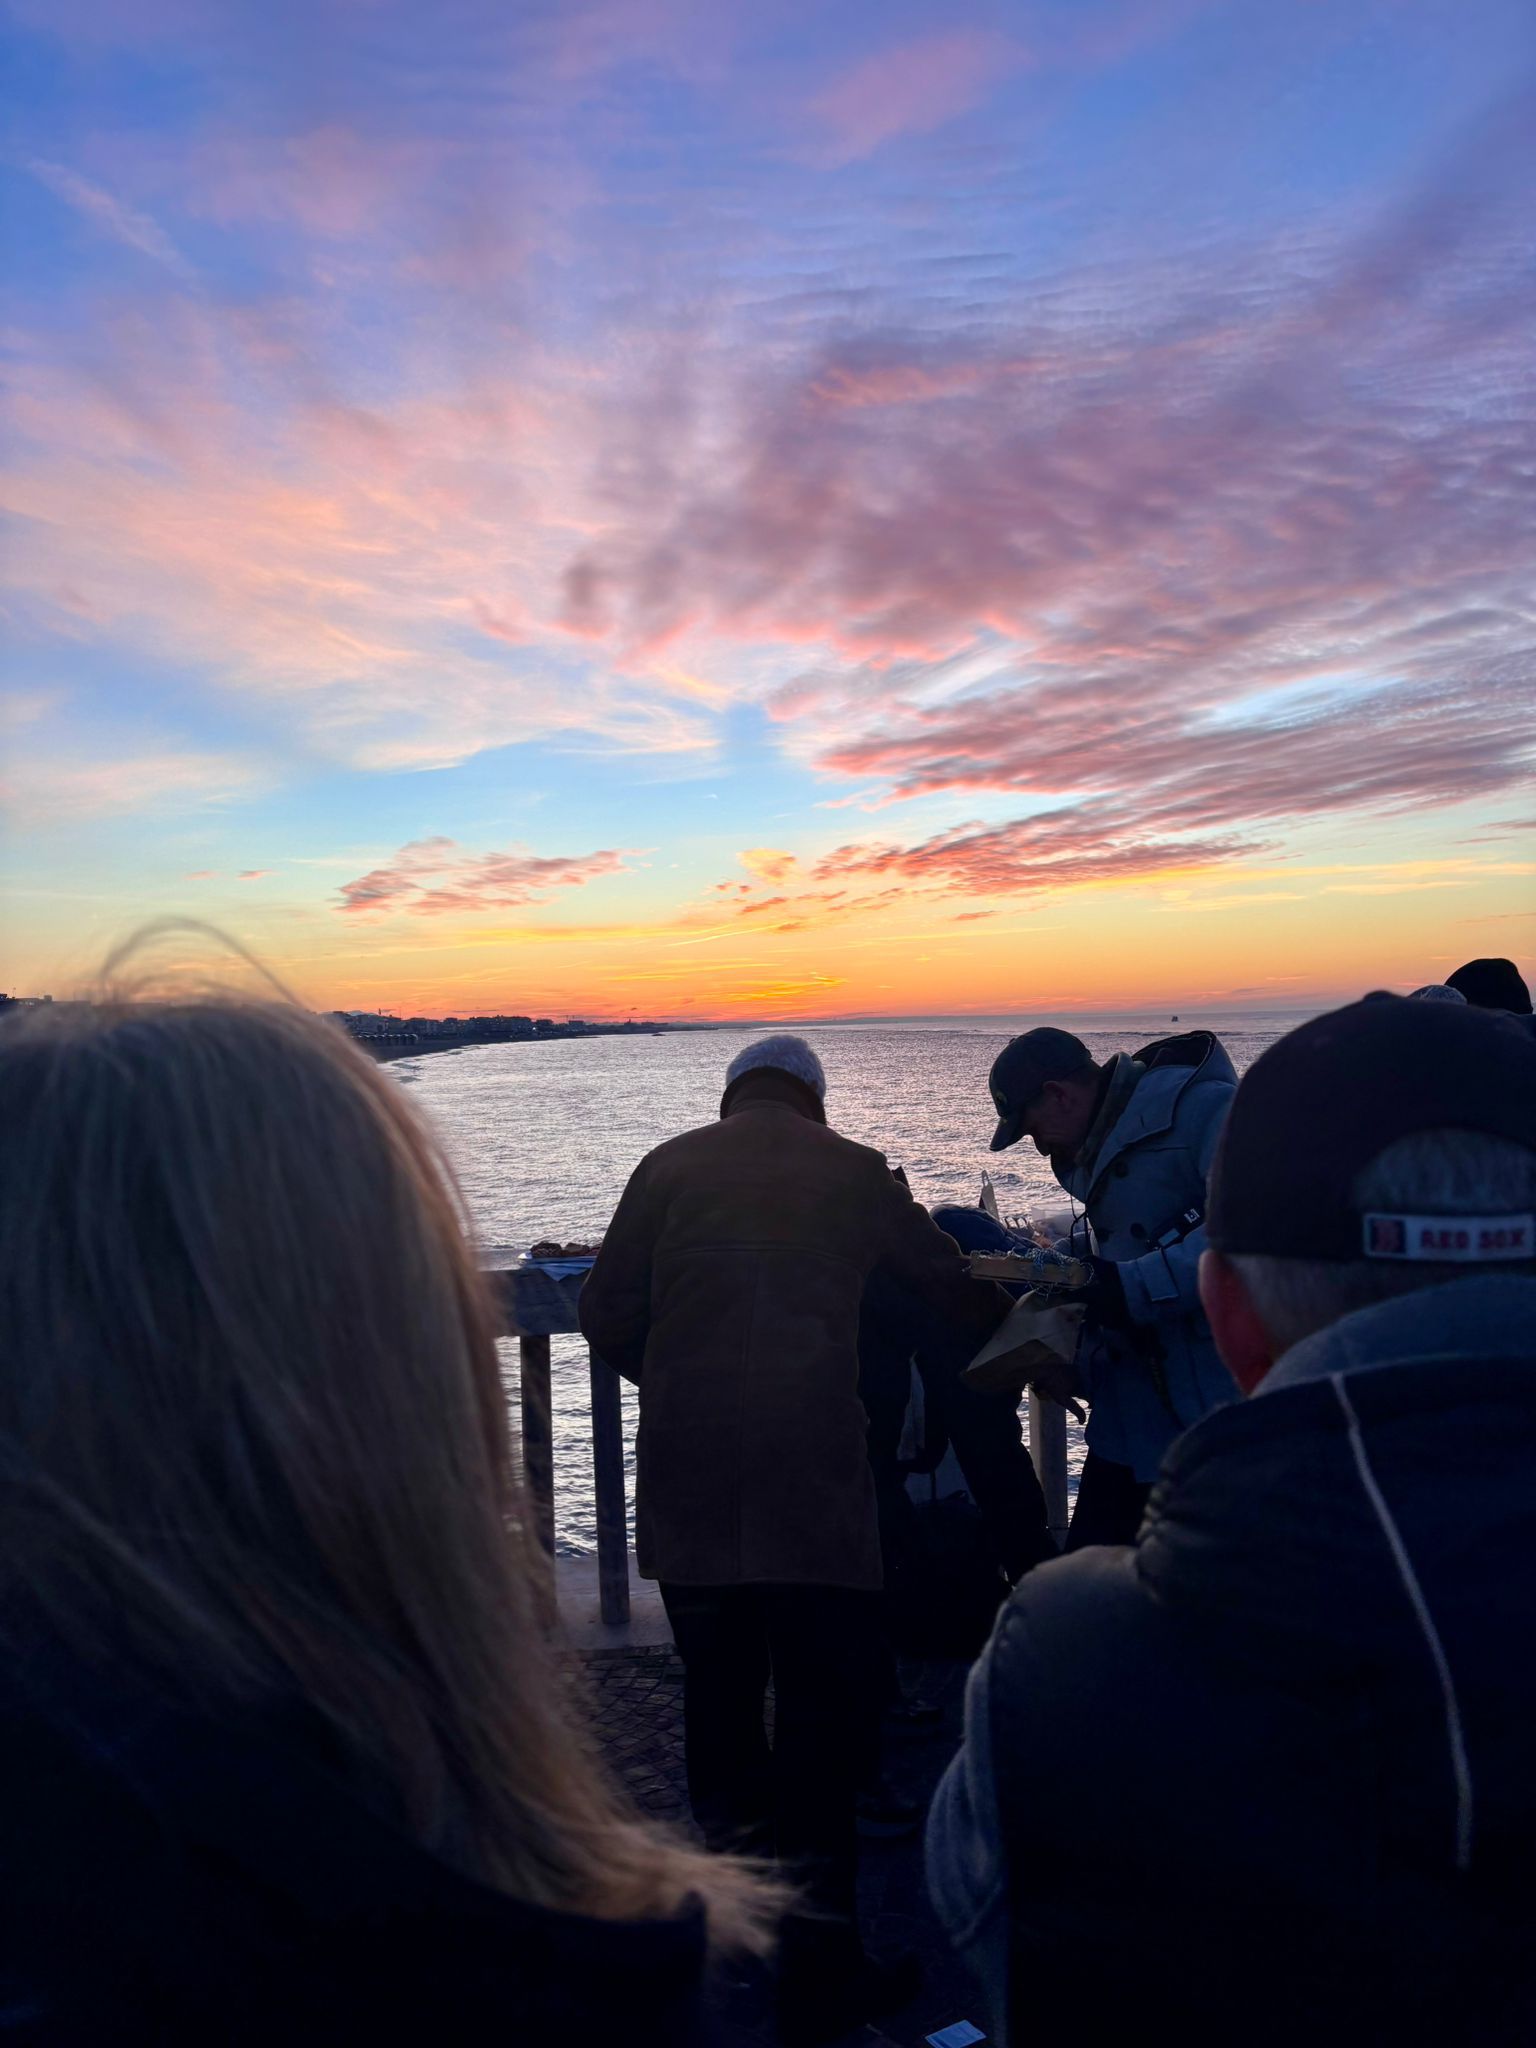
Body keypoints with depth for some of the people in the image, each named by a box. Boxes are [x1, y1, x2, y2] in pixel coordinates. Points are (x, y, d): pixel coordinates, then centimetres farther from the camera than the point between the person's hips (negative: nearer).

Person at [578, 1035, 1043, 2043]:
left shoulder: (667, 1169, 7)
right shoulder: (858, 1173, 5)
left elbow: (607, 1318, 5)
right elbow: (953, 1299, 12)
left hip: (688, 1483, 3)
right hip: (813, 1482, -2)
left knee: (719, 1689, 19)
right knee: (828, 1704, 7)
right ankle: (818, 1959, 11)